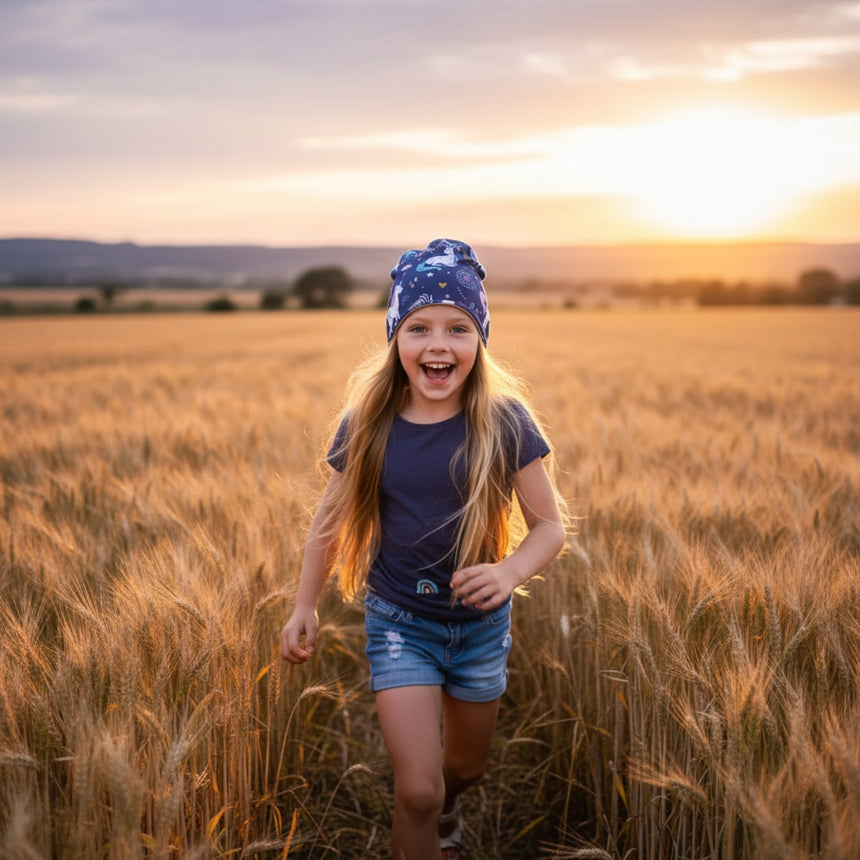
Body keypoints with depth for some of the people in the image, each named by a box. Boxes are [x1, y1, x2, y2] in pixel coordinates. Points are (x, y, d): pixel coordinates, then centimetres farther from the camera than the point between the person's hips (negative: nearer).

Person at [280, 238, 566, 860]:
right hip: (399, 621, -1)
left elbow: (550, 524, -10)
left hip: (480, 622, 1)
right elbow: (333, 517, 2)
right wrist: (305, 607, 3)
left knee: (466, 766, 23)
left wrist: (512, 572, -30)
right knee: (416, 790, -10)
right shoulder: (368, 423, -12)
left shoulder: (505, 421, -15)